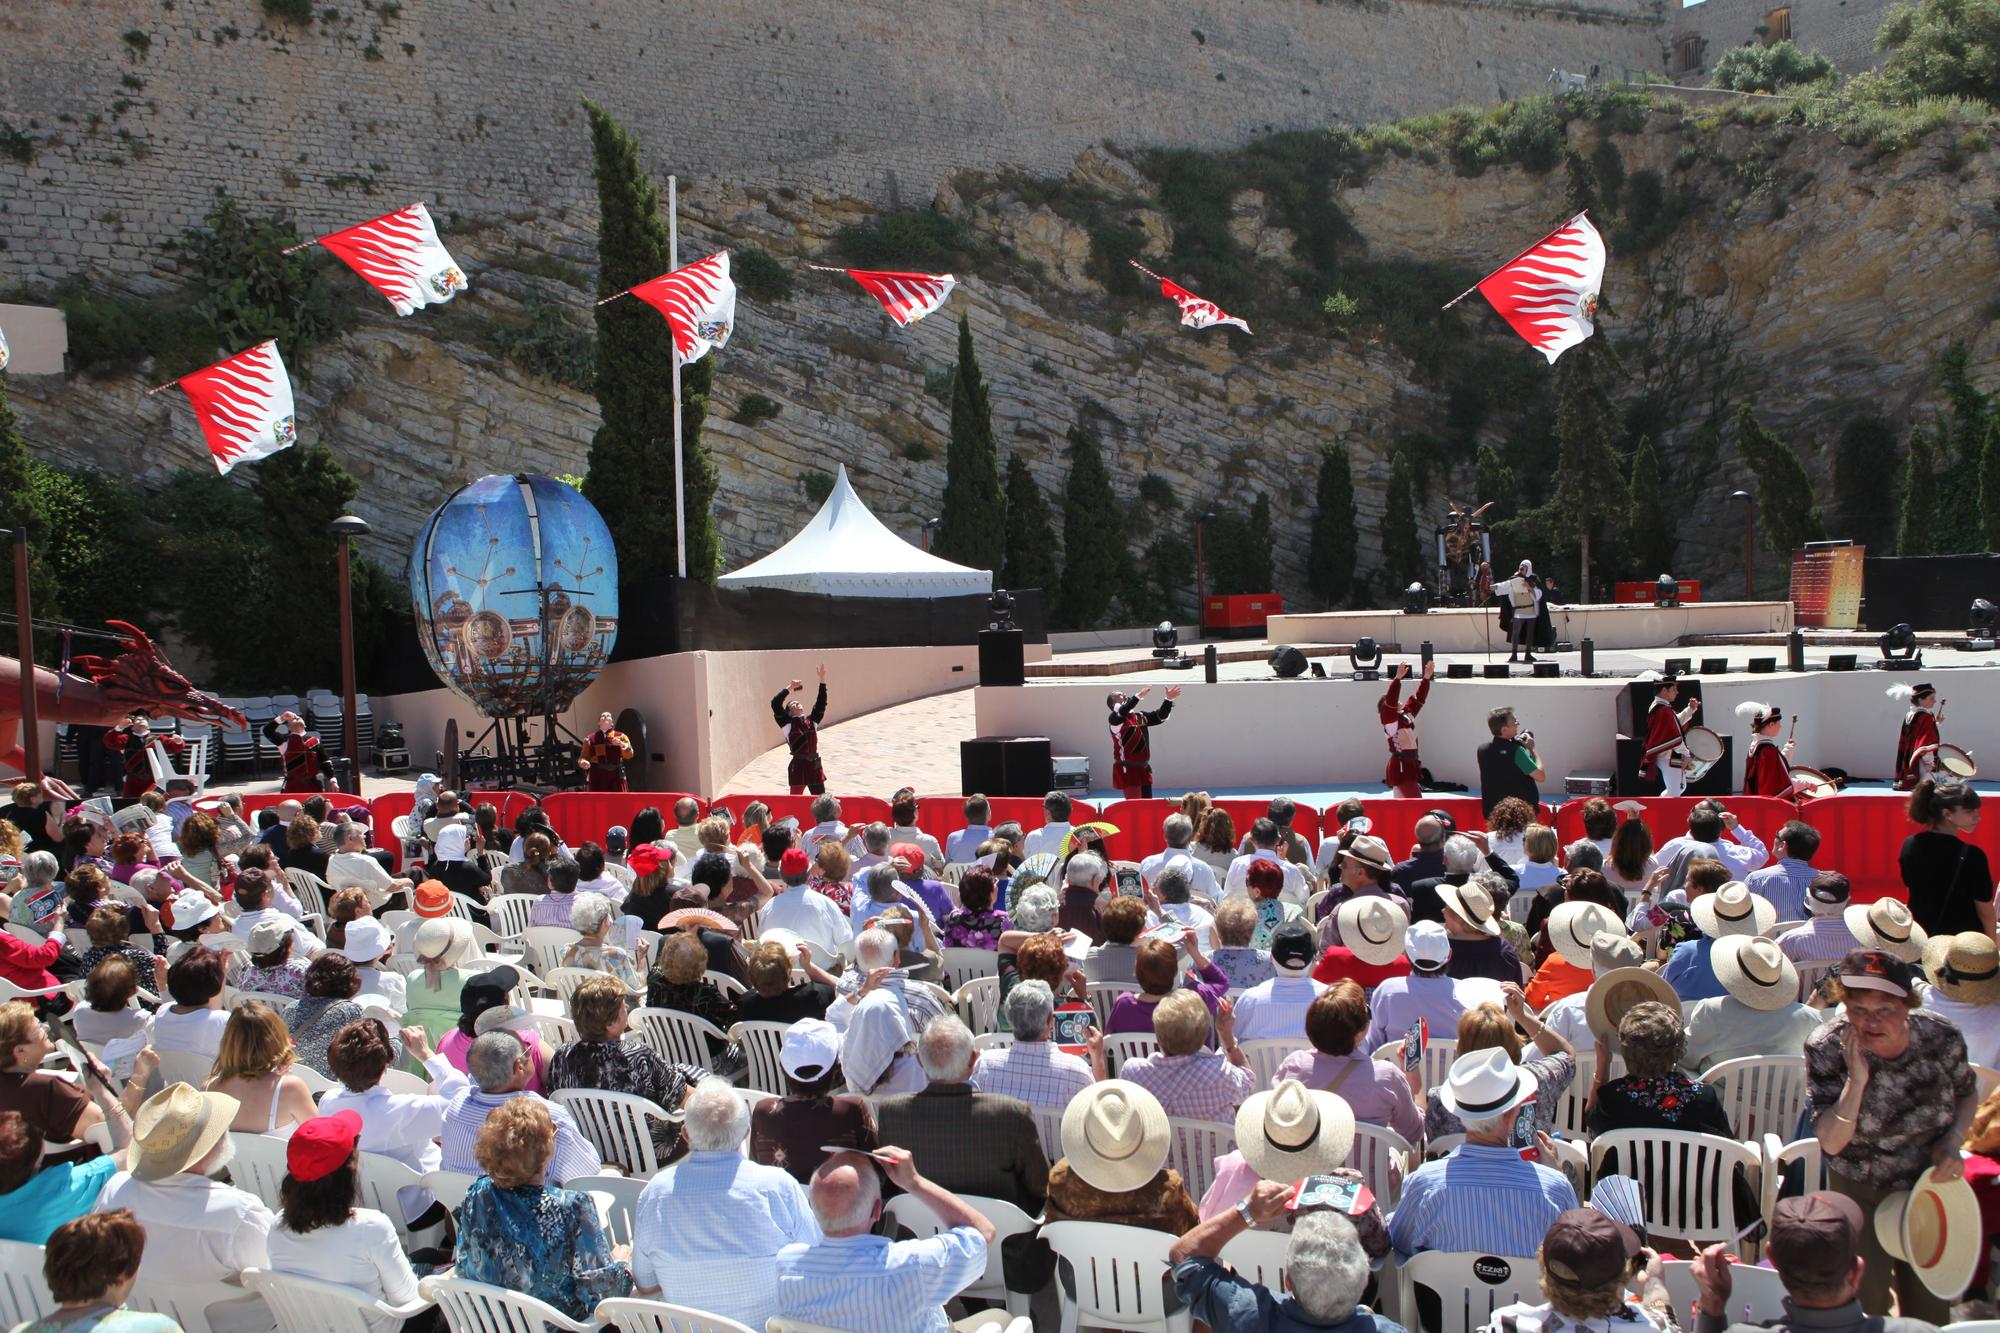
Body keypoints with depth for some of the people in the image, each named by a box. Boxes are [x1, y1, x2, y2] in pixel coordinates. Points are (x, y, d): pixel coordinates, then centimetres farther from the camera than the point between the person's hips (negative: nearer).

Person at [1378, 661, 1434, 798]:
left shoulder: (1407, 715, 15)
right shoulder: (1389, 719, -7)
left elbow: (1419, 698, 19)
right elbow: (1390, 701, -22)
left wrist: (1427, 677, 13)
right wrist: (1397, 678, -29)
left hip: (1410, 764, 9)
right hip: (1400, 767, -9)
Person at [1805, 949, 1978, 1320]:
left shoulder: (1941, 1037, -20)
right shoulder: (1827, 1049, -24)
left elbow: (1968, 1094, 3)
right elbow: (1830, 1143, -27)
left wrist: (1952, 1143, -14)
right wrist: (1856, 1080, -38)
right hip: (1859, 1193, -2)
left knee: (1929, 1305, 15)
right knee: (1867, 1301, 7)